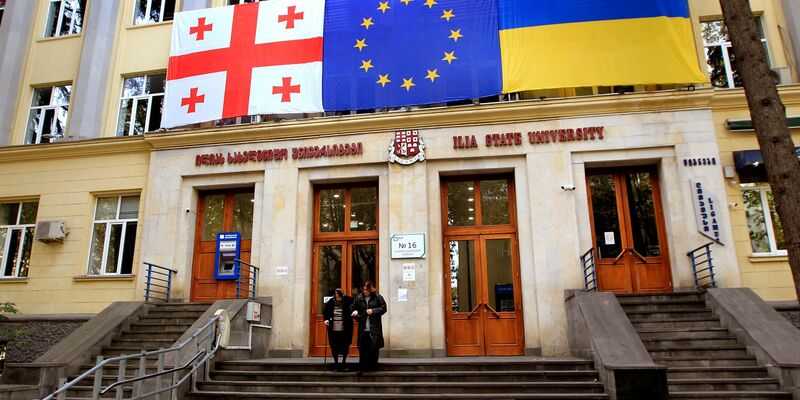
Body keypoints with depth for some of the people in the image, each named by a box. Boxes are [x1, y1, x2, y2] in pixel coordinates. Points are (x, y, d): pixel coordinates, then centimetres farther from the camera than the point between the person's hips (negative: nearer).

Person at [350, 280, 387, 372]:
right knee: (363, 348, 3)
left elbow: (383, 308, 0)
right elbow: (353, 308, 12)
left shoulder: (377, 297, -1)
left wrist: (373, 311, -11)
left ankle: (373, 367, 16)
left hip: (374, 328, -1)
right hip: (363, 328, 2)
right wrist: (354, 312, -10)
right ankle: (363, 367, 14)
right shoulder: (359, 298, 4)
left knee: (374, 348, 4)